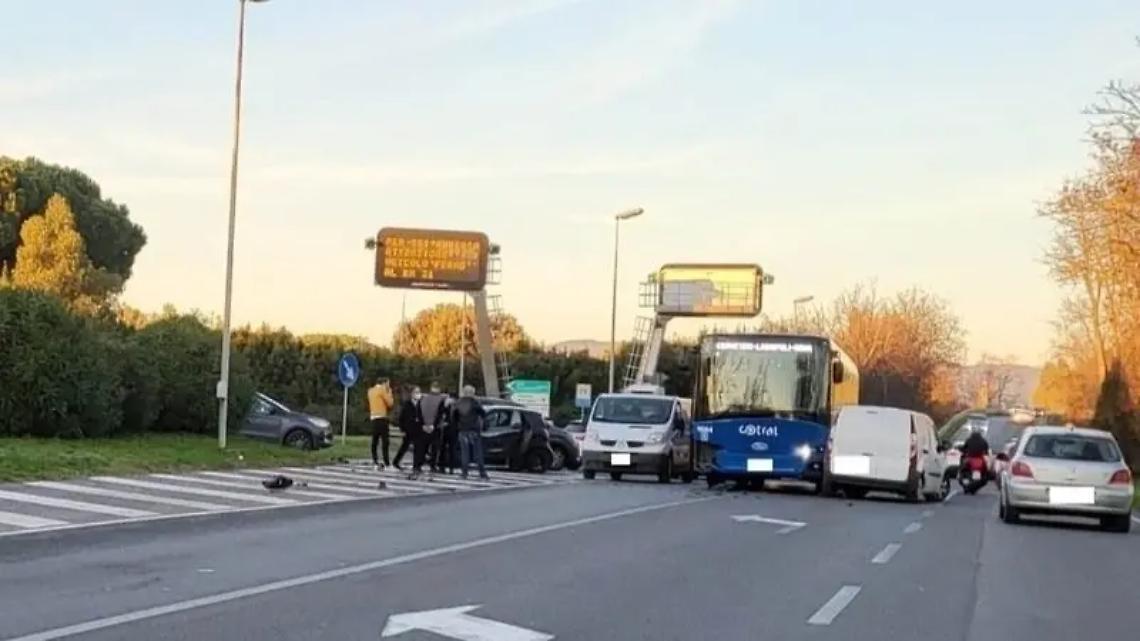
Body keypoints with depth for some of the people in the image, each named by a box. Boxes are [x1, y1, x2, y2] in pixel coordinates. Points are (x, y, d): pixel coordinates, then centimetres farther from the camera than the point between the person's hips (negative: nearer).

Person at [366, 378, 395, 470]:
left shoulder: (371, 391, 17)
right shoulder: (382, 390, -5)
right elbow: (390, 403, -5)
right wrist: (389, 393, 8)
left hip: (373, 417, 8)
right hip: (381, 417, -8)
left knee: (375, 441, 7)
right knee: (385, 441, -9)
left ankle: (375, 463, 5)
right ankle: (386, 464, -14)